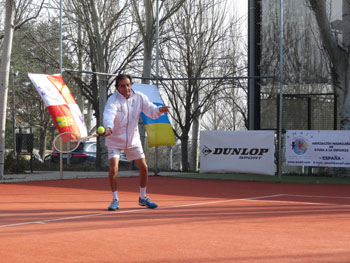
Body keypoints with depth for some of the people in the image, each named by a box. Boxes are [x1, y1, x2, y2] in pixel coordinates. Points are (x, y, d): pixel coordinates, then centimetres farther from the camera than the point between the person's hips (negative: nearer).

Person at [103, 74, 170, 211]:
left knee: (143, 167, 4)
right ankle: (115, 200, 0)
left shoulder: (139, 97, -8)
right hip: (115, 140, -4)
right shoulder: (113, 100, -23)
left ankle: (142, 198, 23)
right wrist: (108, 127, -61)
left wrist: (160, 110, -31)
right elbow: (109, 114, -40)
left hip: (133, 140, 4)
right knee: (113, 169, -17)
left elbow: (151, 111, -7)